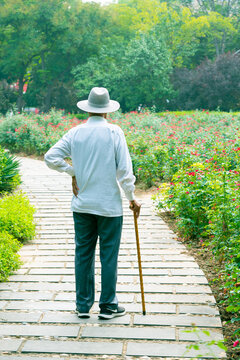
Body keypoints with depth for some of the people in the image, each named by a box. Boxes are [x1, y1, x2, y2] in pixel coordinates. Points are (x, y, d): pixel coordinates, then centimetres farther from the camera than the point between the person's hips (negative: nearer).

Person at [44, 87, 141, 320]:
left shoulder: (75, 133, 1)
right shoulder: (114, 132, -7)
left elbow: (50, 157, -2)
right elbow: (124, 169, -9)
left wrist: (72, 172, 8)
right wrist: (132, 197, 2)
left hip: (82, 204, 3)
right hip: (109, 205, -3)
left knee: (83, 254, 11)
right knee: (109, 255, 6)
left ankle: (83, 305, 20)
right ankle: (107, 306, 14)